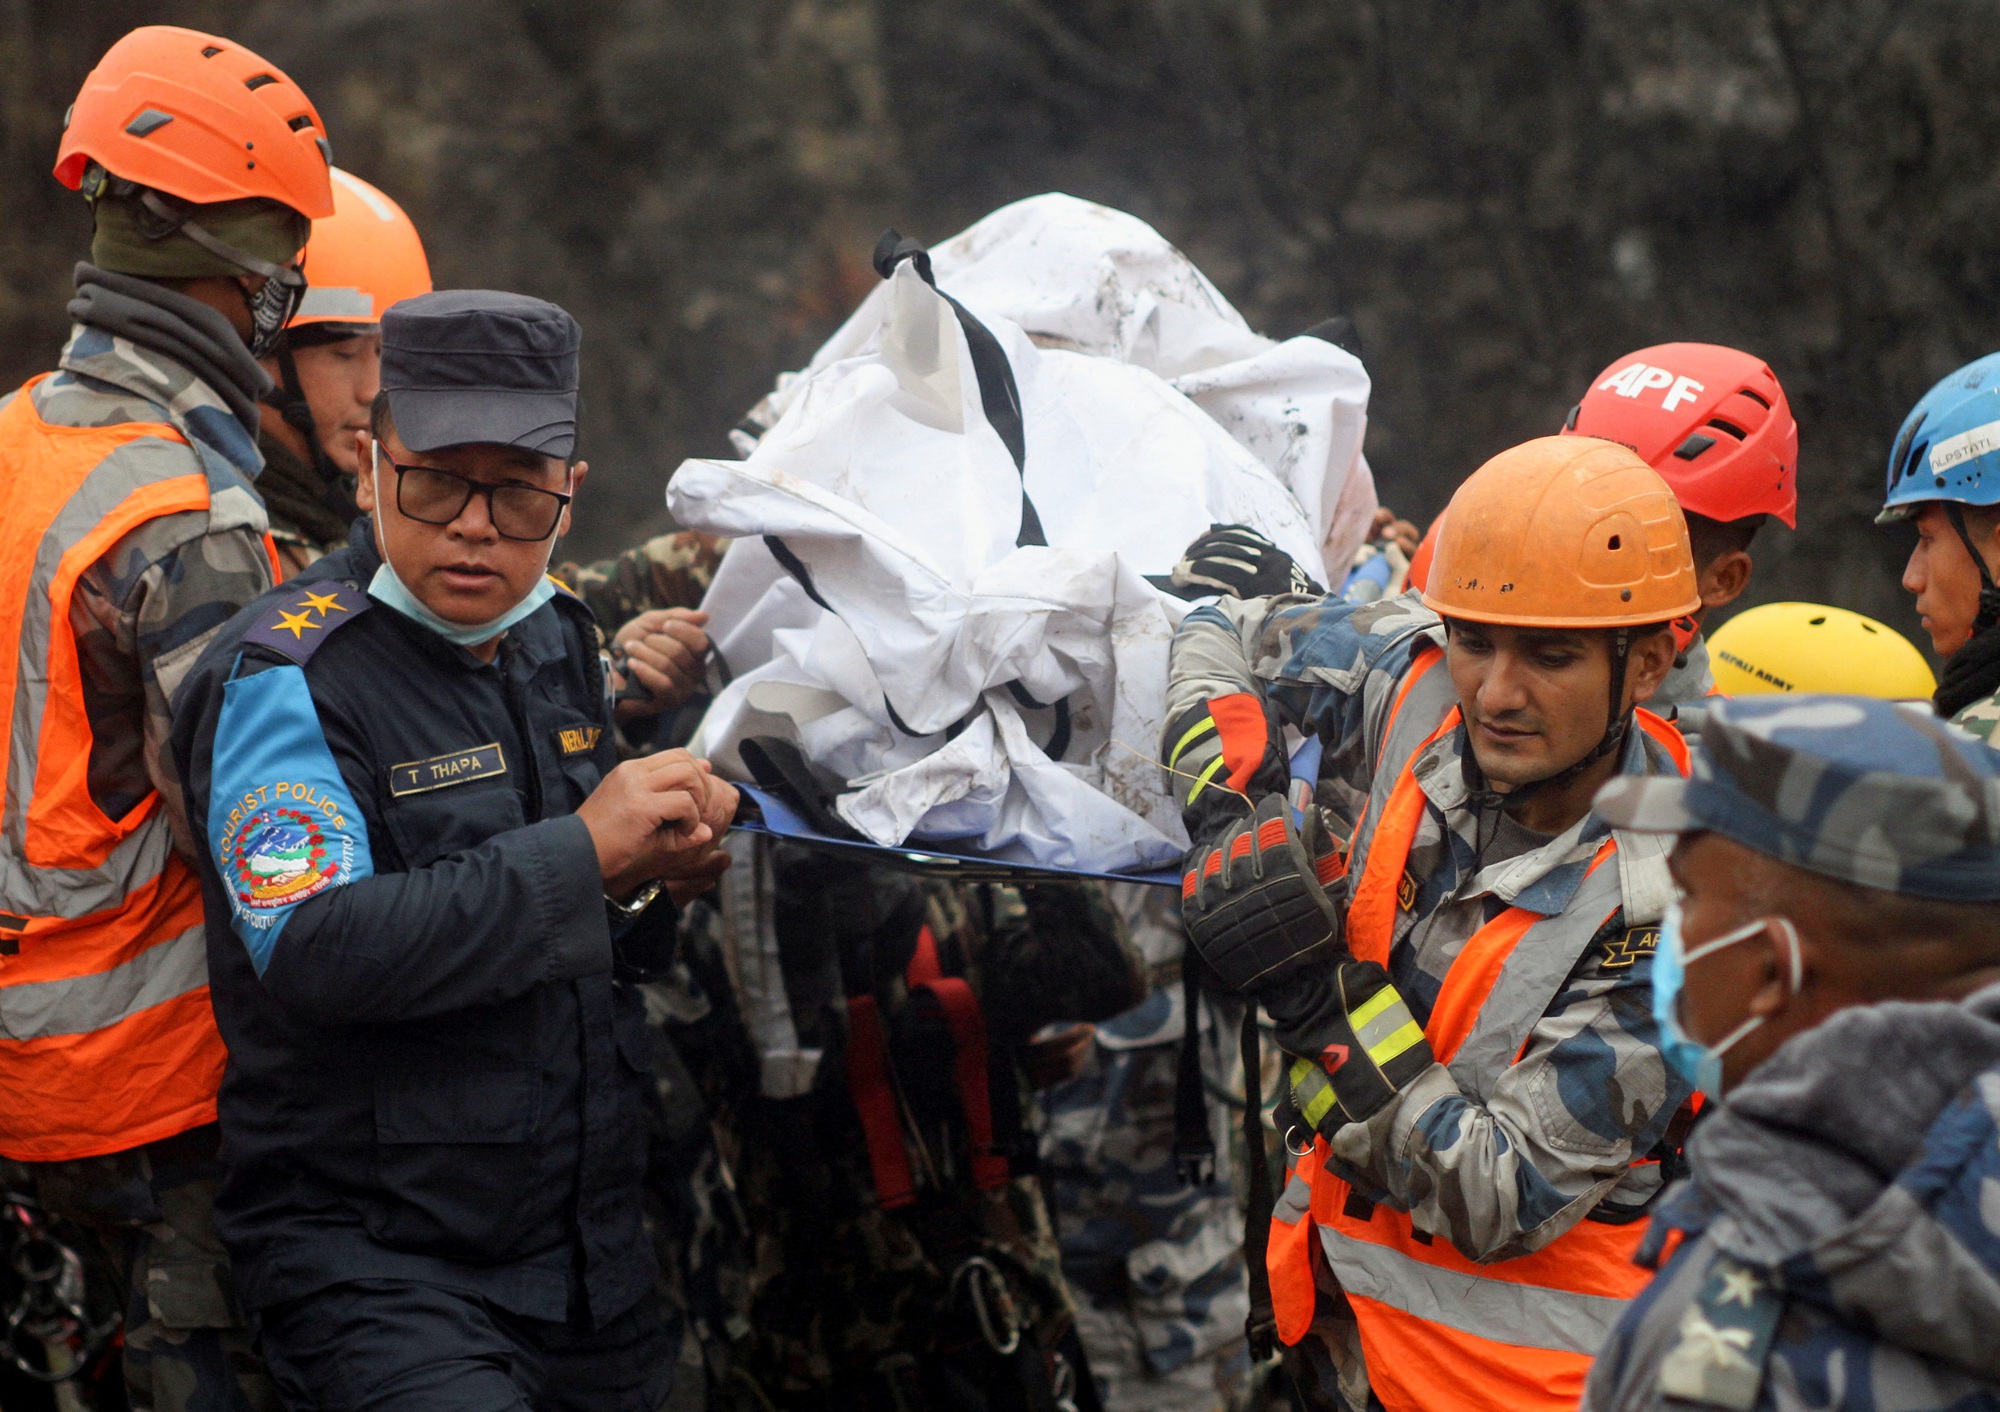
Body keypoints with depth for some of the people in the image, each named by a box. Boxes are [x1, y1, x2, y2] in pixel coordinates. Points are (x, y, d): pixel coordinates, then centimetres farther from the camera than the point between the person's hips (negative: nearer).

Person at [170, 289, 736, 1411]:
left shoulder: (561, 641, 12)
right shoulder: (285, 678, -11)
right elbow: (314, 949, -25)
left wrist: (659, 876, 0)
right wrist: (585, 854, -23)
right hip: (373, 1262, -7)